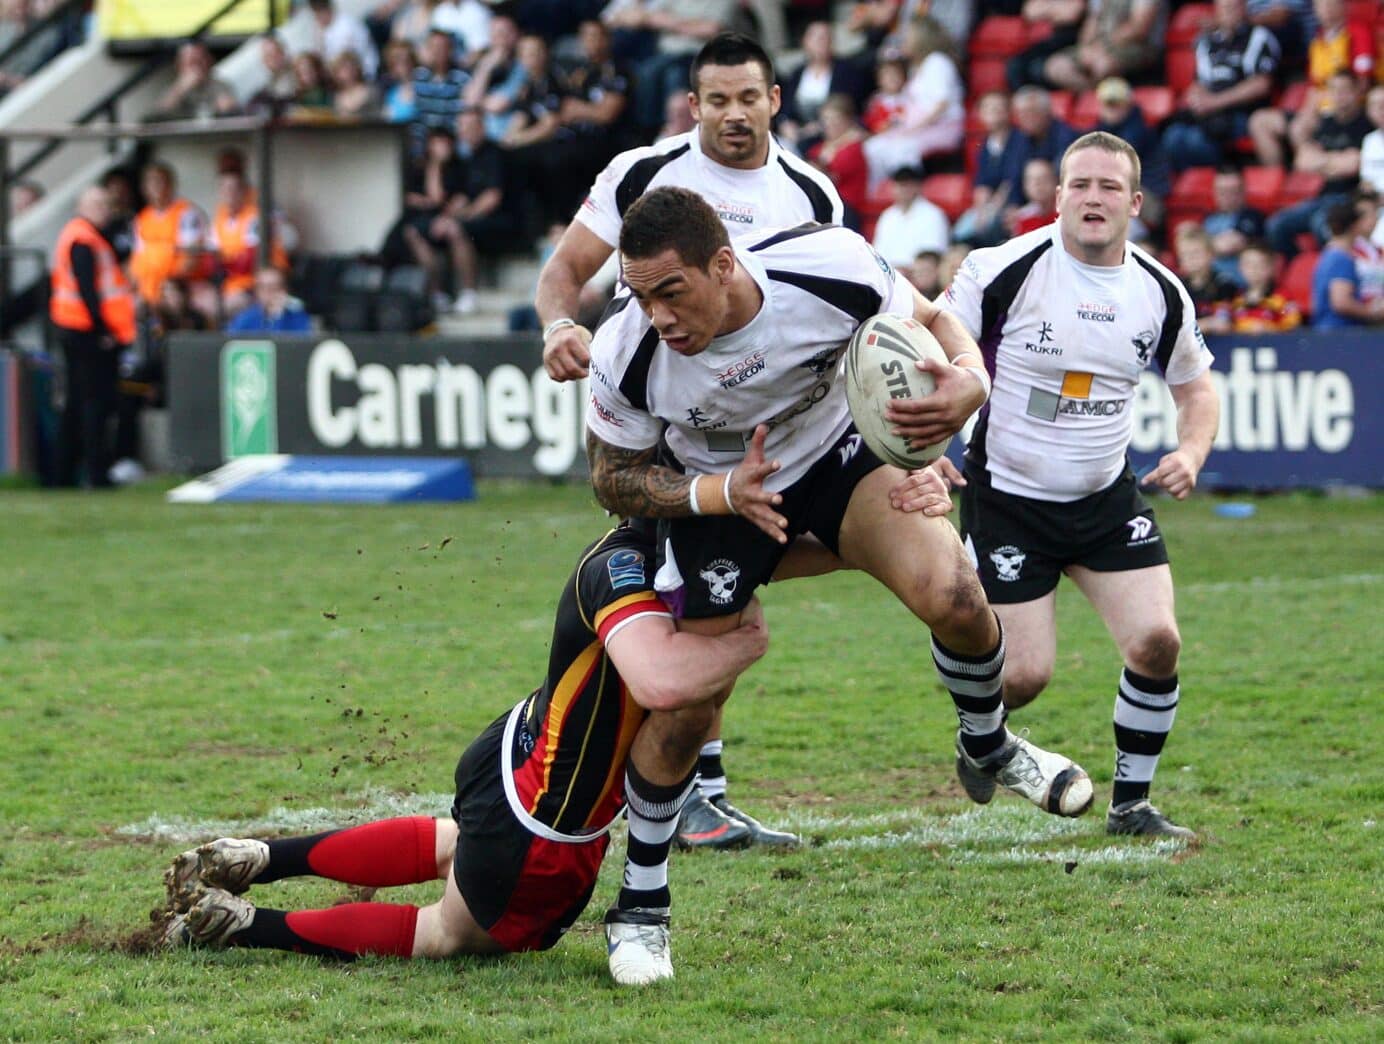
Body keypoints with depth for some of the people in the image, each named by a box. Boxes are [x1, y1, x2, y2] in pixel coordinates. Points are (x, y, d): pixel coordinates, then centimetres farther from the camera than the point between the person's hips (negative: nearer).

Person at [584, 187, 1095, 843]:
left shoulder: (834, 265, -32)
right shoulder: (625, 352, -30)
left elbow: (928, 321, -11)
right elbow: (615, 480, -13)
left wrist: (968, 381, -35)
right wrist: (724, 492, -30)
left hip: (840, 451, 0)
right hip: (711, 491, 0)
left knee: (953, 600, -21)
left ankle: (989, 751, 11)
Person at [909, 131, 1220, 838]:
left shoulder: (1161, 292, -2)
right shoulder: (1004, 270, -16)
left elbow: (1196, 386, 14)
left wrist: (1190, 454, -5)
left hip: (1107, 500, 4)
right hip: (1007, 498, -4)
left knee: (1157, 642, -12)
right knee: (1025, 675, -8)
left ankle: (1130, 804, 7)